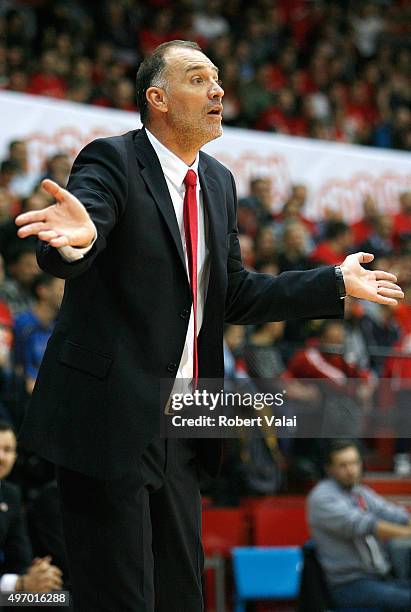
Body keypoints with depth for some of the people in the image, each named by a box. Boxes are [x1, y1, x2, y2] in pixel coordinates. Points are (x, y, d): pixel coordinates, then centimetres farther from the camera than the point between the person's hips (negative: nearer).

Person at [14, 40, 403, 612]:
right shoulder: (111, 161, -11)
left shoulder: (218, 182, 13)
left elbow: (233, 295, 19)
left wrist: (336, 282, 16)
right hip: (112, 421, -8)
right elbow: (63, 257, -29)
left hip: (179, 433, 8)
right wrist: (78, 239, -53)